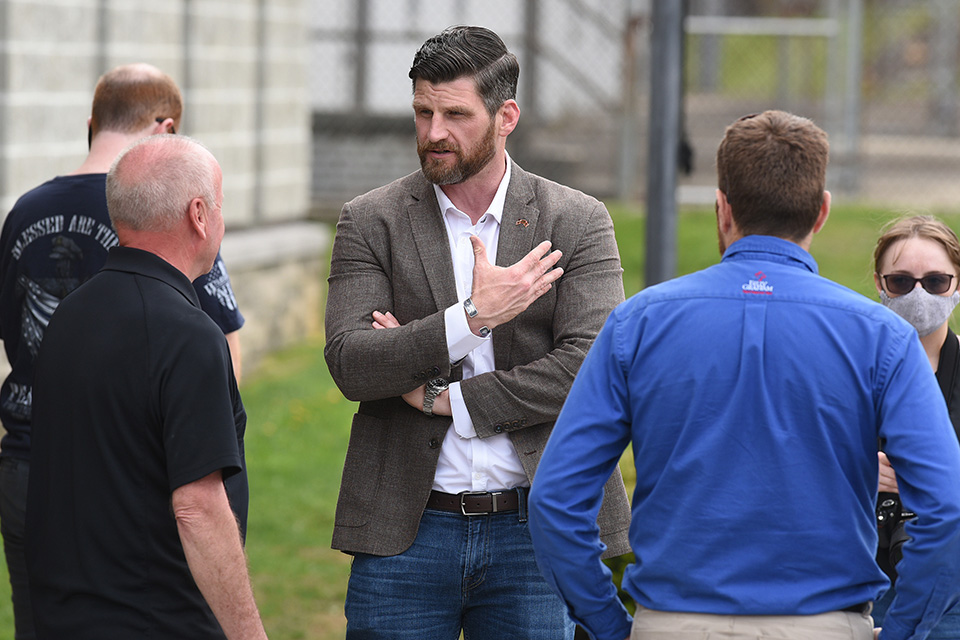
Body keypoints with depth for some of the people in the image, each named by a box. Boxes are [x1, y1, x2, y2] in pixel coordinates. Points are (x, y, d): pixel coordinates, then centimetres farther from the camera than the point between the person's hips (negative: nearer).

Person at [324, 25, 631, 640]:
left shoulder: (579, 222, 2)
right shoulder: (371, 221, 3)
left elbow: (590, 366, -10)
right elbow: (349, 365, -8)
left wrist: (447, 397, -11)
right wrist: (472, 318, -18)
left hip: (534, 529, 0)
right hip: (406, 533, 0)